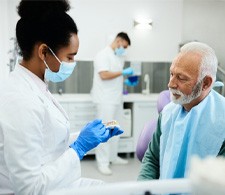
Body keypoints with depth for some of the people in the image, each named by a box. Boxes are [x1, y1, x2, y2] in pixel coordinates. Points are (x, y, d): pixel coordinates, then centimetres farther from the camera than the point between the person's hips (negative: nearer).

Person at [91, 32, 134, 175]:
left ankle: (113, 156, 26)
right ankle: (103, 163, 1)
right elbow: (104, 75, -21)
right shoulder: (103, 55, -10)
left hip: (117, 99, 9)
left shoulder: (119, 57, 16)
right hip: (105, 100, -8)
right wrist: (122, 72, -14)